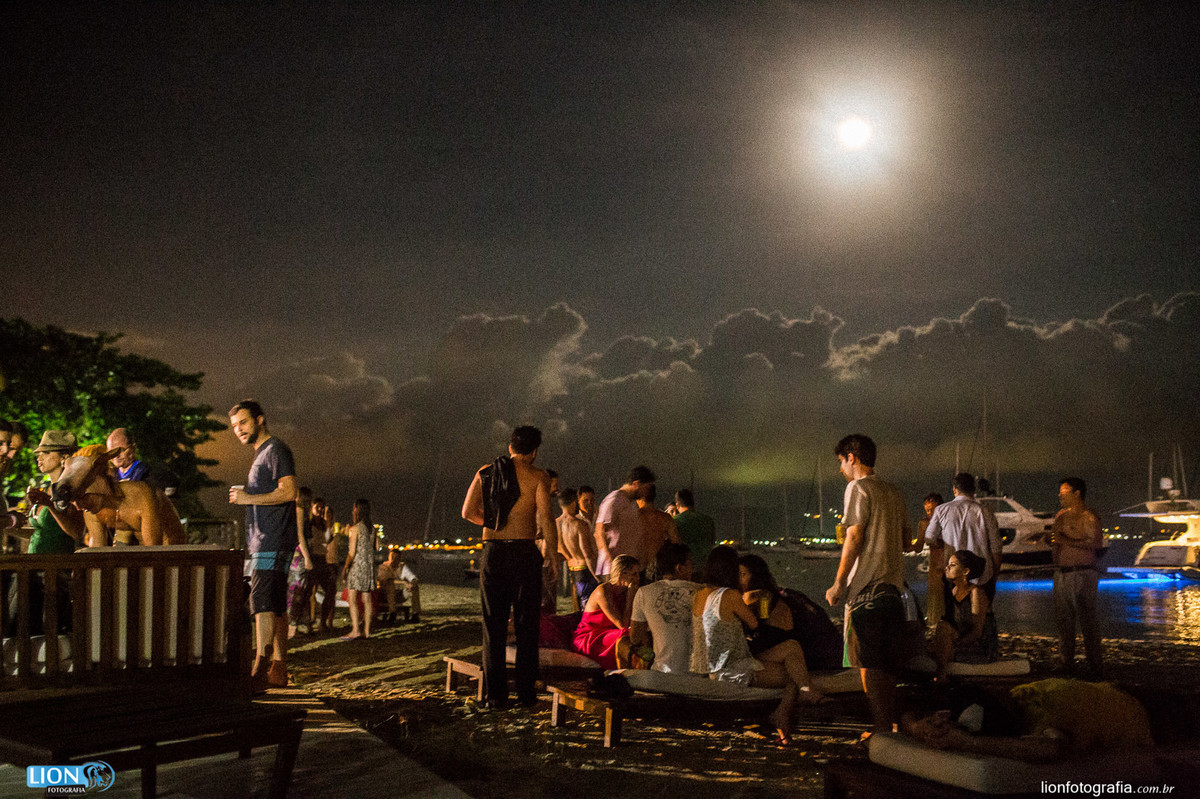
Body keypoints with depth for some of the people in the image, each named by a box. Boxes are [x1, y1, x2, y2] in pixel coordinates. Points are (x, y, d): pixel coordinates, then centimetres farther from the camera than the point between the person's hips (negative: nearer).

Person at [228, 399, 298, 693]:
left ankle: (259, 674, -18)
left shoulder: (276, 450, -7)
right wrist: (243, 495, 13)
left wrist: (249, 498, -15)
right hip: (265, 542, 10)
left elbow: (290, 491, -19)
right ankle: (278, 671, 13)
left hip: (274, 542, -10)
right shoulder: (261, 454, 23)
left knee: (262, 602, -15)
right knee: (275, 605, 10)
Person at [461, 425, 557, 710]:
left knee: (494, 626, 8)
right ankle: (526, 692, 7)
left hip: (492, 552, 3)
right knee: (526, 626, 6)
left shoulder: (485, 472, 9)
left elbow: (468, 512, 5)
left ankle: (494, 694, 7)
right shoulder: (537, 476, -2)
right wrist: (554, 553, -4)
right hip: (524, 552, -3)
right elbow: (545, 517, -11)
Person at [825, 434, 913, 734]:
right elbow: (907, 538, 18)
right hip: (893, 584, 8)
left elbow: (854, 537, -13)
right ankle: (892, 721, 20)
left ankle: (881, 726, -6)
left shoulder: (858, 487, -7)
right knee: (887, 662, 15)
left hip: (865, 585, -8)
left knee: (868, 663, -4)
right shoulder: (894, 492, 15)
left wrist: (838, 583, -11)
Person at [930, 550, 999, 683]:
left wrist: (952, 644, -27)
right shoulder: (952, 592, 8)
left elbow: (976, 631, -19)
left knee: (944, 627, -27)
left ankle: (941, 675, -25)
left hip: (983, 650, -7)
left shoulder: (976, 592, -15)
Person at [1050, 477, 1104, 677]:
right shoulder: (1061, 515, 17)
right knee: (1063, 619, 9)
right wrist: (1051, 540, 7)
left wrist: (1067, 541, -20)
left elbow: (1096, 543, -19)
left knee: (1087, 619, -7)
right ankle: (1066, 663, 16)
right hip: (1061, 573, 8)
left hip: (1082, 572, -8)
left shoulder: (1088, 516, -7)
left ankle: (1095, 665, -1)